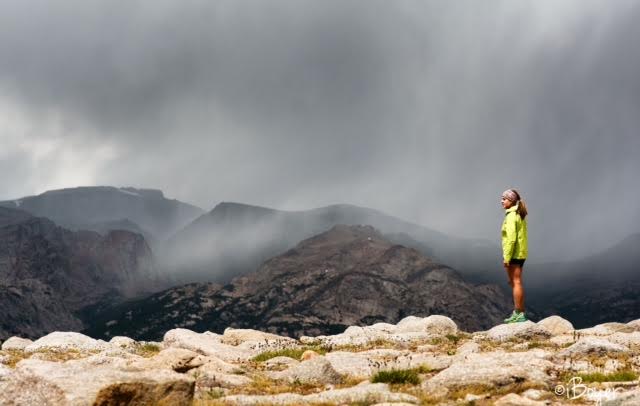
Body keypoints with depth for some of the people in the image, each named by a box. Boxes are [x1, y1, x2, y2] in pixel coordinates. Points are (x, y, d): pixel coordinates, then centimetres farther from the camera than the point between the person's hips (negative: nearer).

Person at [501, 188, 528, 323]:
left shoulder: (511, 216, -15)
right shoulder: (520, 215, 14)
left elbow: (511, 238, -20)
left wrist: (506, 257, -19)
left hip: (514, 254, -10)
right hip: (520, 254, 10)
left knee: (516, 283, -6)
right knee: (514, 282, 14)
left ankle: (519, 314, -3)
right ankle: (517, 313, 18)